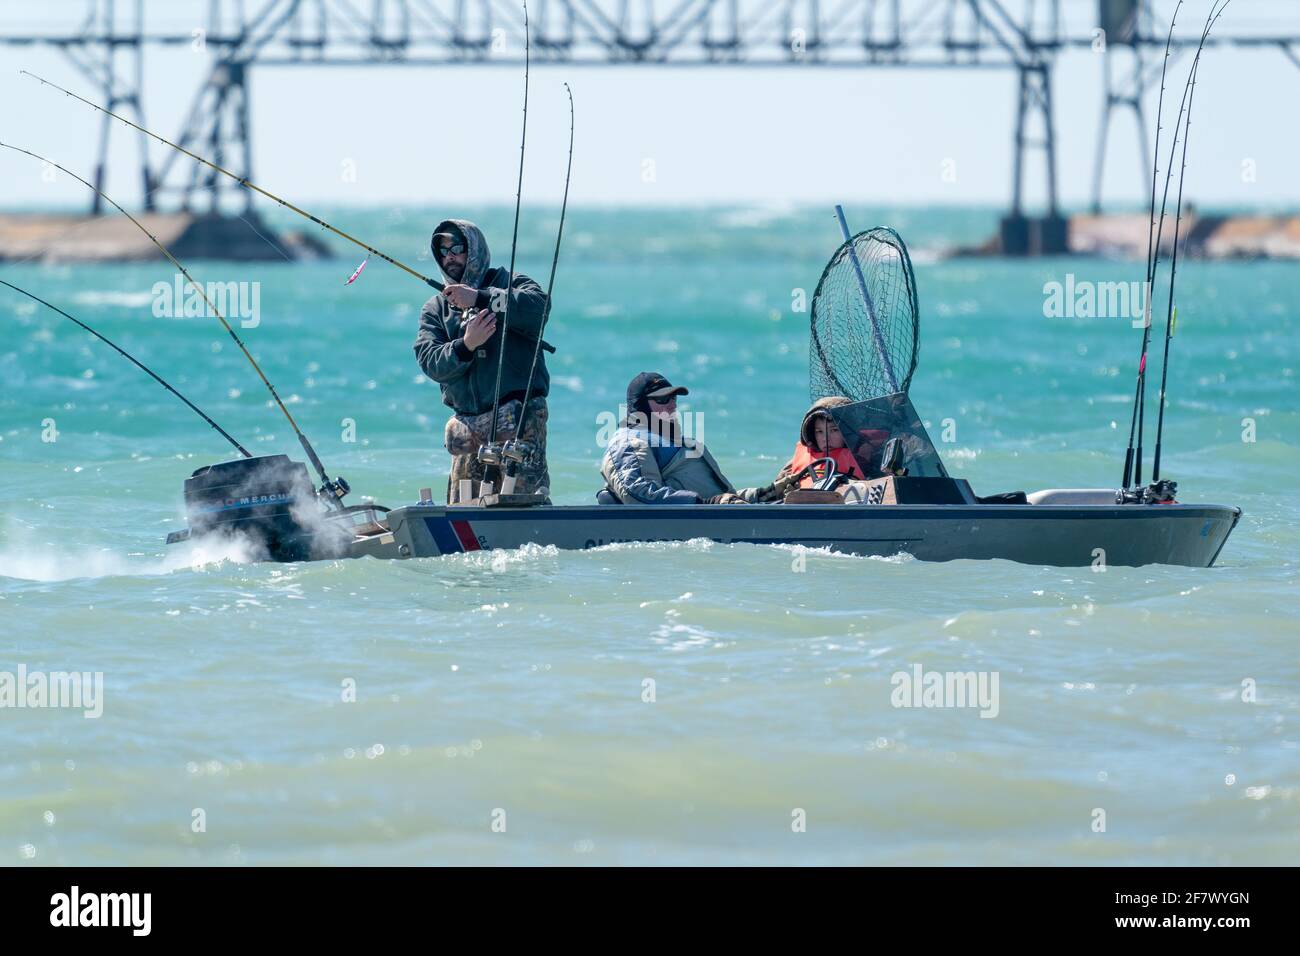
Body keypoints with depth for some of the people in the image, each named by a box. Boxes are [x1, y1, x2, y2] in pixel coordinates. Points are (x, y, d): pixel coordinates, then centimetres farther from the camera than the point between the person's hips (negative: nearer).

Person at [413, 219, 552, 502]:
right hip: (467, 423, 5)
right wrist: (465, 346, -17)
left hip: (517, 415, -5)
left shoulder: (509, 283, 7)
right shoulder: (435, 309, 18)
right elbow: (430, 362, 2)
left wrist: (479, 298, -20)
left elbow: (538, 305, -16)